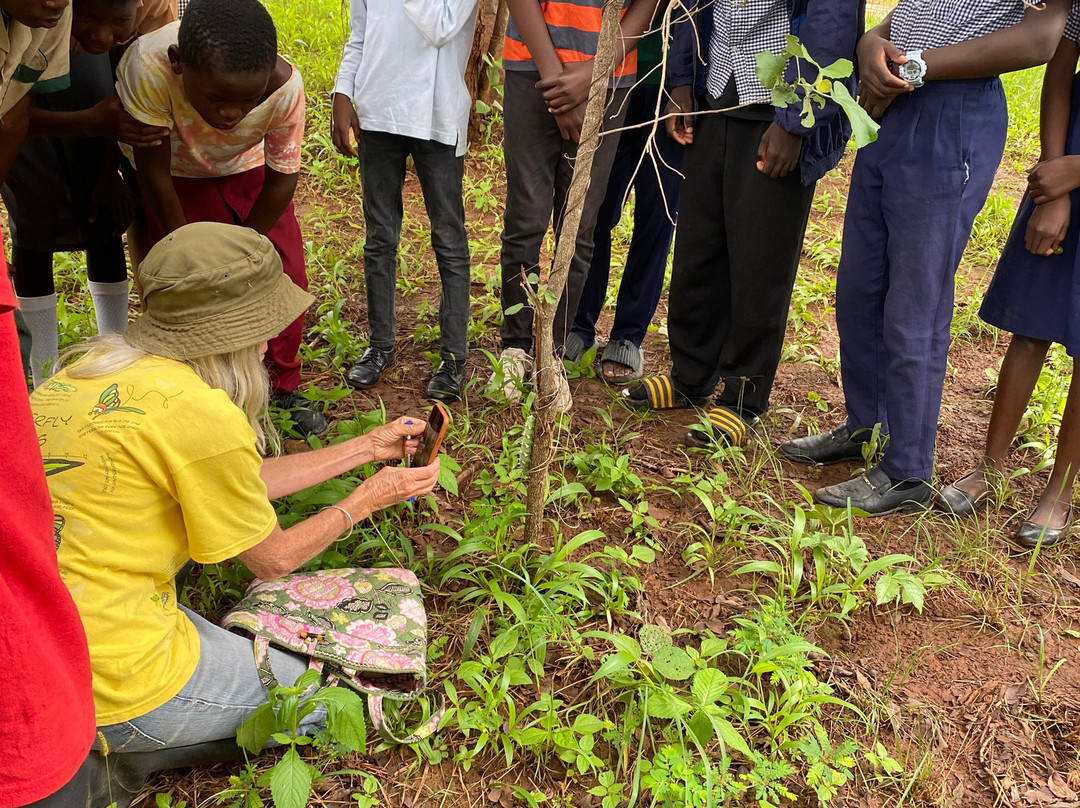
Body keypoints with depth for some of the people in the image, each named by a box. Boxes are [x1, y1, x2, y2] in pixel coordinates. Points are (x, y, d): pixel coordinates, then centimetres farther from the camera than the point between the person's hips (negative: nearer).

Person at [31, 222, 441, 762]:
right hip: (109, 687, -8)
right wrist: (367, 500, 9)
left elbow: (246, 485, 13)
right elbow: (272, 560, -5)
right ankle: (109, 761, 7)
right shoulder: (199, 412, -21)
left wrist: (368, 447, 19)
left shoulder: (106, 365, 4)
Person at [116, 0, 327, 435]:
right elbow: (154, 175, -27)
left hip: (249, 169, 2)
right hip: (178, 176, -2)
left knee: (285, 275, -1)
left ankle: (283, 387, 20)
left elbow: (282, 179, -19)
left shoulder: (285, 85, -35)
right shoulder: (148, 67, -40)